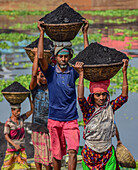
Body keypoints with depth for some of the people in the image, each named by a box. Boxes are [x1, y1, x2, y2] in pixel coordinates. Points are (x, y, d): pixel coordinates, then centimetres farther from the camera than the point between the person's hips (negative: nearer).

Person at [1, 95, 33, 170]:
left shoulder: (21, 118, 1)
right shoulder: (8, 123, -12)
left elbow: (31, 110, -2)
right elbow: (6, 136, -14)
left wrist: (29, 97, -11)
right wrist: (15, 145, -24)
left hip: (21, 148, 3)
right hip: (11, 149, -3)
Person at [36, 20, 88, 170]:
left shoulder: (73, 72, 4)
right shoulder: (50, 72, 0)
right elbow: (40, 57, -15)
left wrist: (85, 34, 2)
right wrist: (42, 34, -11)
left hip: (71, 119, 0)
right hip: (54, 119, 0)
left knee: (73, 151, -14)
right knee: (57, 154, 7)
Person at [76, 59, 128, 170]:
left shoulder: (110, 108, -1)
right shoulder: (88, 109, -7)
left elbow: (124, 97, -11)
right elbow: (80, 98, -25)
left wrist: (125, 72, -16)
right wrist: (81, 73, -25)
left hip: (108, 153, 1)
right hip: (90, 153, -1)